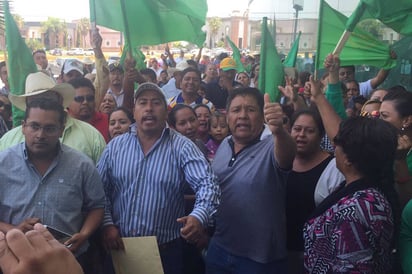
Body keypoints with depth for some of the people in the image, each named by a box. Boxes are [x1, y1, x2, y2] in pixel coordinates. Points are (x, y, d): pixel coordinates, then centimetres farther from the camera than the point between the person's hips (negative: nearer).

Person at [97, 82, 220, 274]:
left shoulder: (182, 147, -8)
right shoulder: (115, 146, 1)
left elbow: (206, 184, -19)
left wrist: (199, 217, -37)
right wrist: (107, 224, -9)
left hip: (165, 249, -2)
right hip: (119, 246, 2)